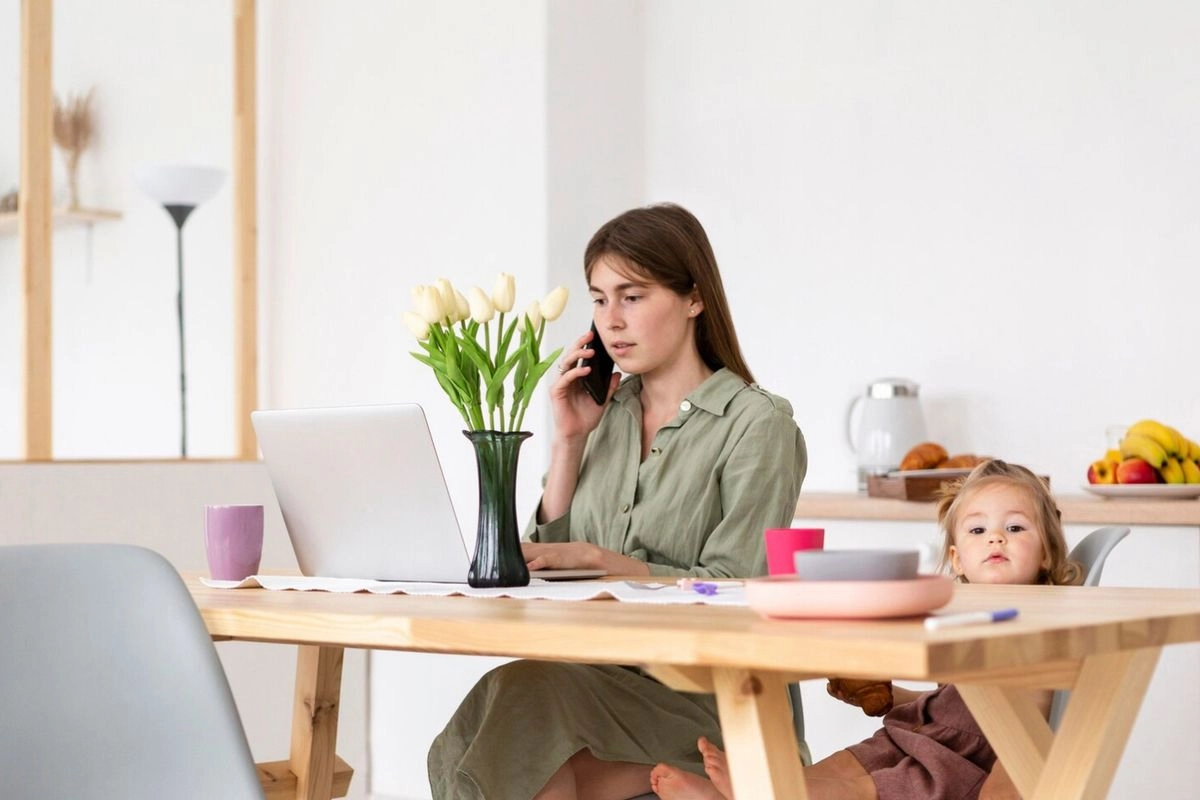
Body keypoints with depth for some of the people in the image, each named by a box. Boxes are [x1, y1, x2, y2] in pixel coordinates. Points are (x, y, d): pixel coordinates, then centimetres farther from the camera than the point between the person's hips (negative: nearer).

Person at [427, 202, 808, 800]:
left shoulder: (758, 427, -4)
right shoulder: (604, 411, 13)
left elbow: (729, 593, -9)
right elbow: (547, 563, 12)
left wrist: (594, 556, -14)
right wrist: (569, 440, 4)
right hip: (604, 674, 5)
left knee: (523, 691, -27)